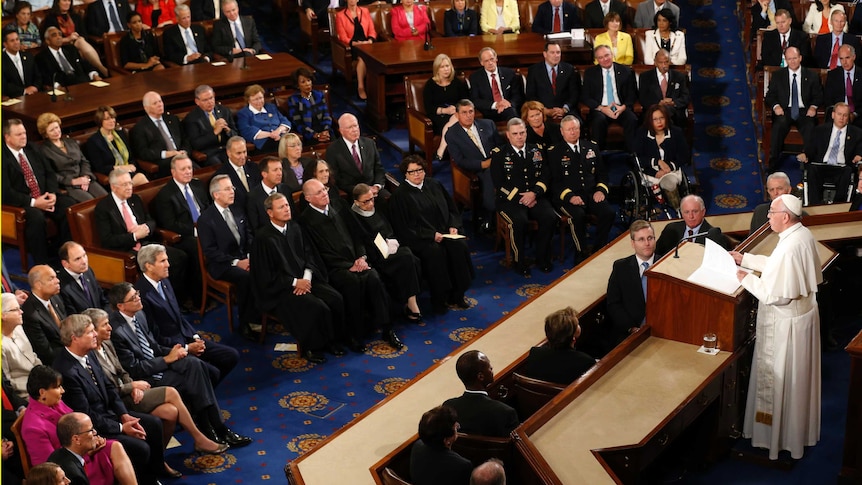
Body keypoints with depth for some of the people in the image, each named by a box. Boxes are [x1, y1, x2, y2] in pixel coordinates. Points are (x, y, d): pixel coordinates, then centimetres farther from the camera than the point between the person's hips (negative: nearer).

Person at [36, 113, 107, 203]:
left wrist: (86, 177, -2)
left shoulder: (71, 142, 22)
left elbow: (84, 161, 18)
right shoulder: (44, 150, 3)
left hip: (84, 181, 5)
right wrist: (72, 181, -15)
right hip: (66, 186, -5)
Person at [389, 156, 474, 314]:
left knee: (459, 246, -24)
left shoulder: (433, 185, 14)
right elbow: (404, 227, -8)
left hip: (444, 232, 5)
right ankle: (440, 299, -20)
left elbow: (451, 207, 19)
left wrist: (453, 226, 0)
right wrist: (432, 235, -15)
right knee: (435, 252, -34)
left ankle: (457, 294, -14)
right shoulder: (400, 195, -3)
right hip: (420, 238, -5)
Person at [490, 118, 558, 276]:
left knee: (550, 217, -25)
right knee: (519, 221, -33)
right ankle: (520, 262, -14)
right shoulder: (499, 154, 3)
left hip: (535, 197, 3)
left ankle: (542, 258, -6)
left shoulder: (537, 151, 14)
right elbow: (499, 184, -4)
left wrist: (534, 193, -12)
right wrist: (520, 198, -13)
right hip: (509, 199, -3)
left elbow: (545, 177, 7)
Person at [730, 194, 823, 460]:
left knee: (781, 379, 9)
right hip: (803, 312, 9)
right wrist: (746, 259, 11)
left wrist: (747, 279, -15)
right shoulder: (803, 234, -3)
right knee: (796, 378, 24)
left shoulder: (789, 248, -32)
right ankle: (798, 429, 41)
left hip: (786, 323, -9)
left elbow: (776, 294, -28)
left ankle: (780, 435, 25)